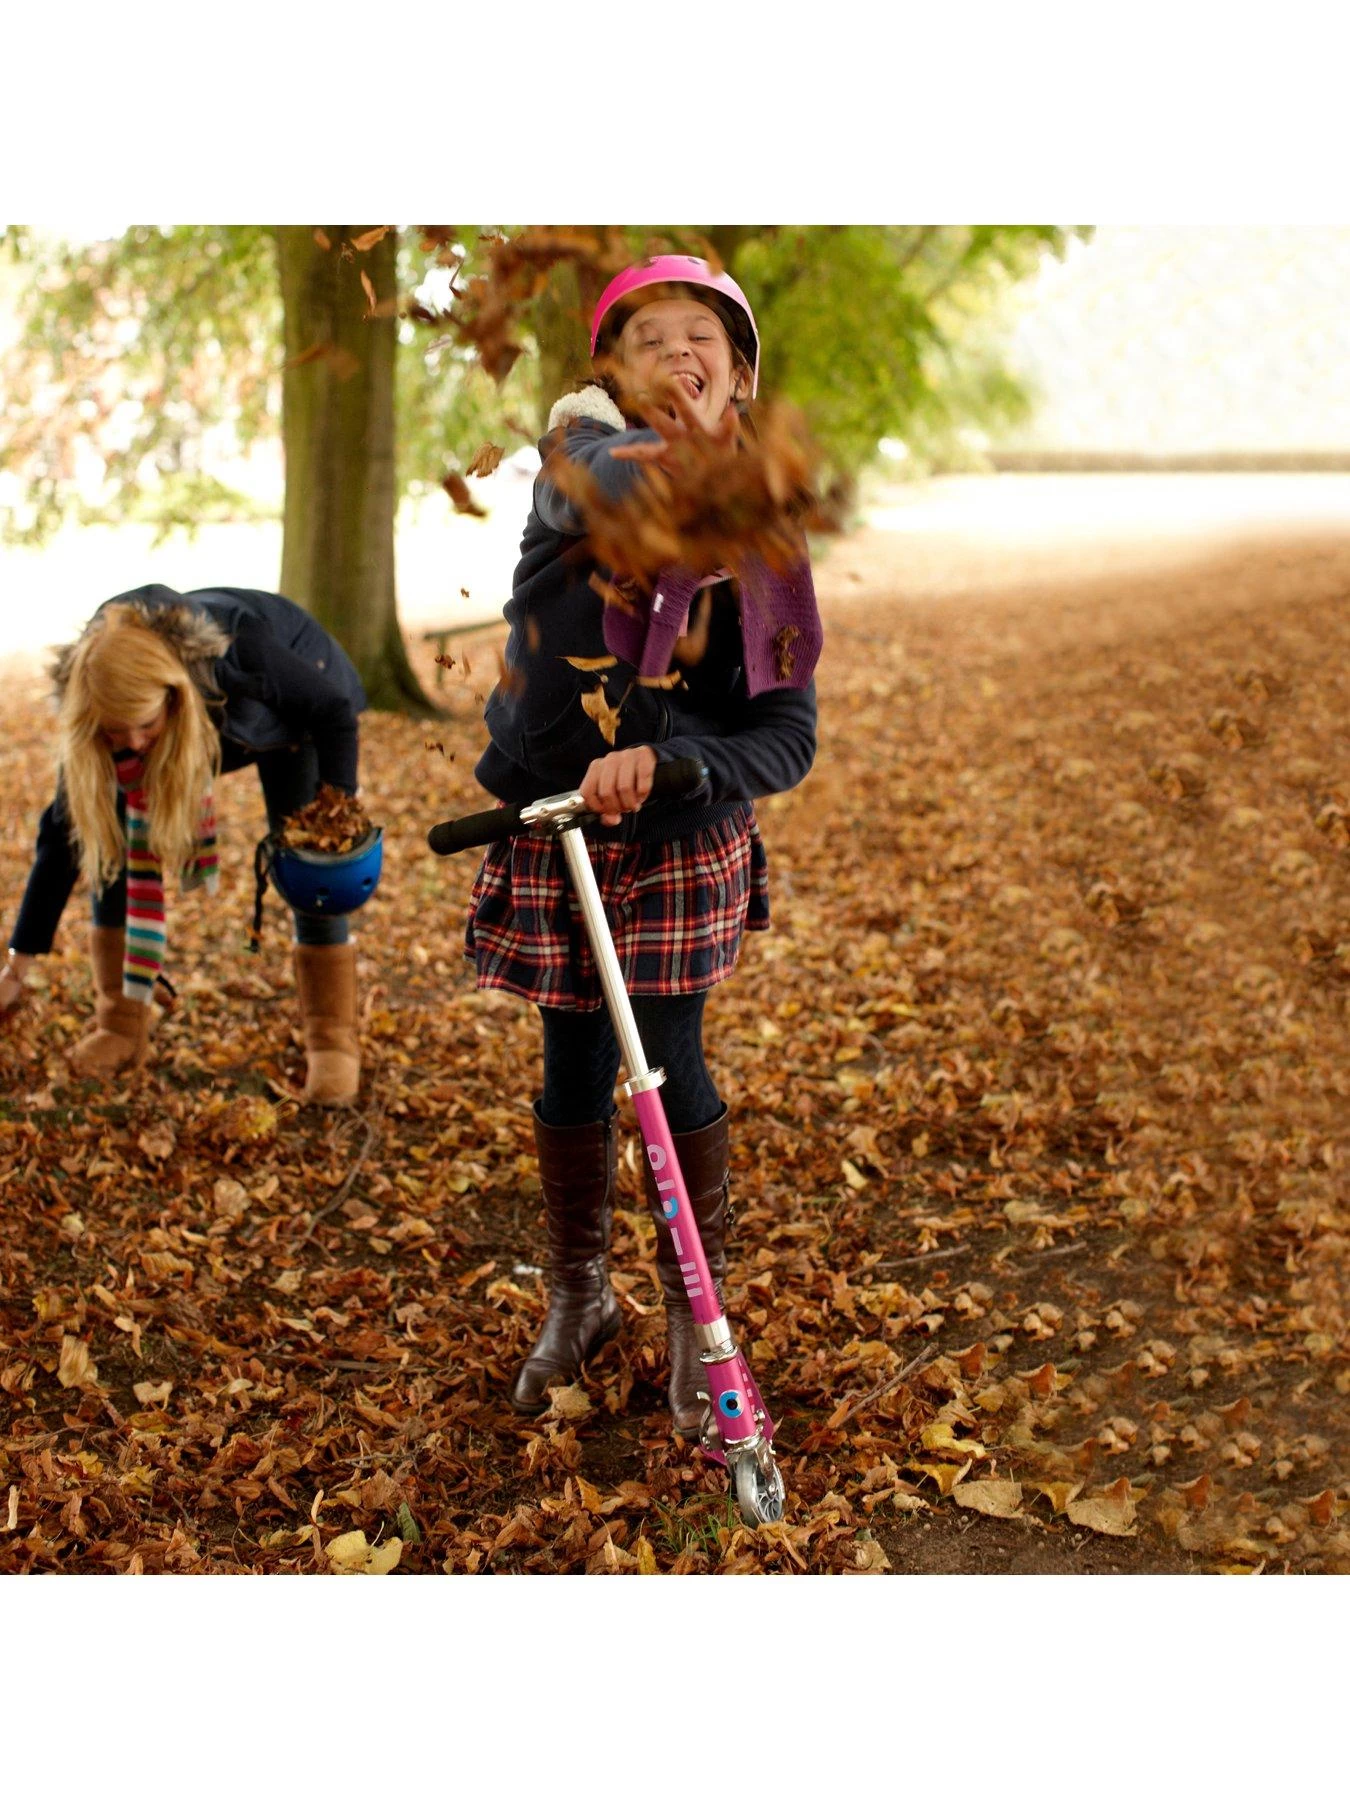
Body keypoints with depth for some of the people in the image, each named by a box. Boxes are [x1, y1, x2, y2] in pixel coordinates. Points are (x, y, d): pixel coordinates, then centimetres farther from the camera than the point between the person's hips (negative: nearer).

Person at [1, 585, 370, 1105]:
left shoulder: (233, 653, -44)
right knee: (111, 834, -11)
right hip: (208, 721, 3)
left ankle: (333, 1038, -8)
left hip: (294, 702, -3)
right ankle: (122, 1024, -1)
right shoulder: (98, 699, -31)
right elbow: (65, 832, -23)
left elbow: (334, 710, -26)